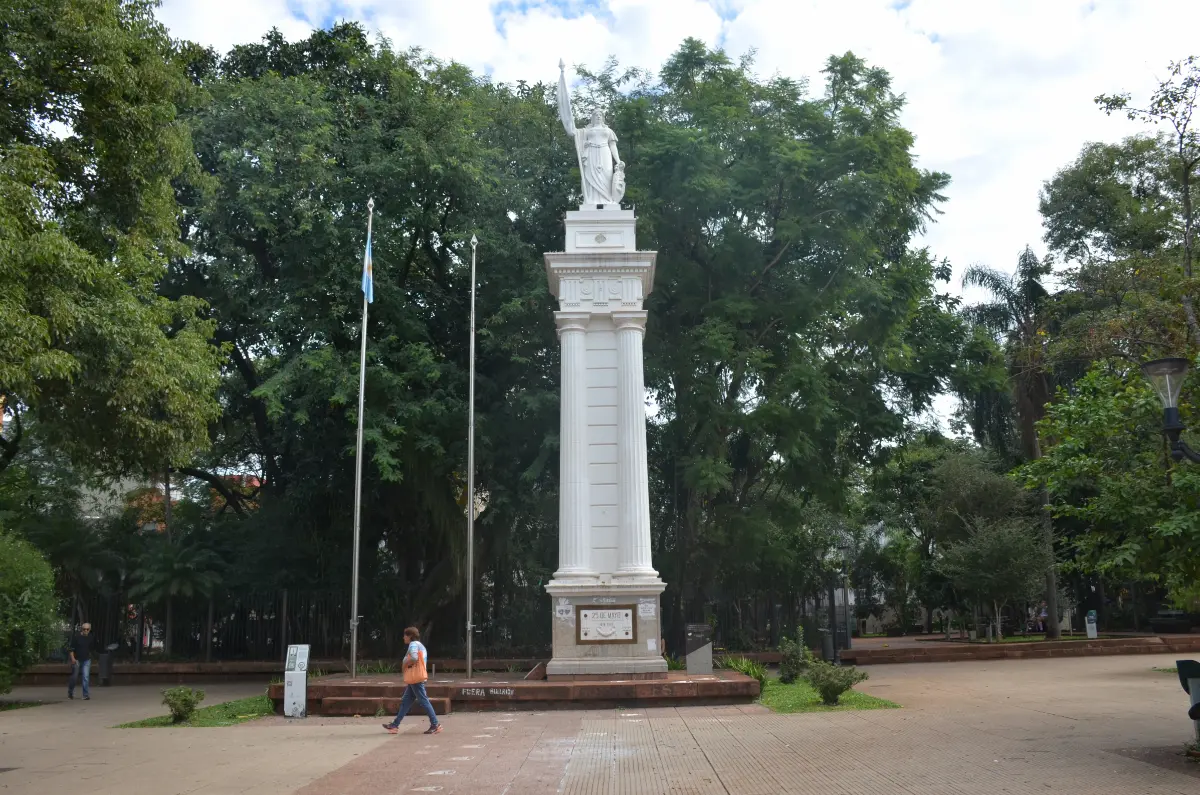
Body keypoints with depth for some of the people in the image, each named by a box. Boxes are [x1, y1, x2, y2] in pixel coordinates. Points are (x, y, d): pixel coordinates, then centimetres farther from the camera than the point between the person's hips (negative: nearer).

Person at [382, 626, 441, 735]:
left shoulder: (414, 644, -10)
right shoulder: (420, 645, 21)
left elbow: (414, 658, -27)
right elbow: (423, 661, 18)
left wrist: (406, 663, -11)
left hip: (415, 678, -10)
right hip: (414, 679, 10)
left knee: (423, 701, -8)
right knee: (405, 702, 12)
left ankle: (435, 725, -7)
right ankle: (395, 725, 15)